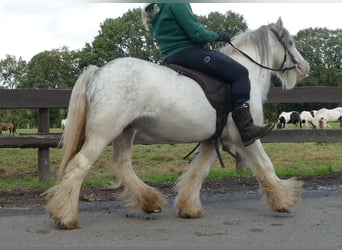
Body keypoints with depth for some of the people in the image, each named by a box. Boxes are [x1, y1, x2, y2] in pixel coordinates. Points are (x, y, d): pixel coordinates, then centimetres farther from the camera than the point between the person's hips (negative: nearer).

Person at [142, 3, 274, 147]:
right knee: (239, 73, -10)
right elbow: (195, 32, -16)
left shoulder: (155, 11, 19)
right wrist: (216, 36, 0)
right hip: (188, 53, -10)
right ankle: (246, 129, -19)